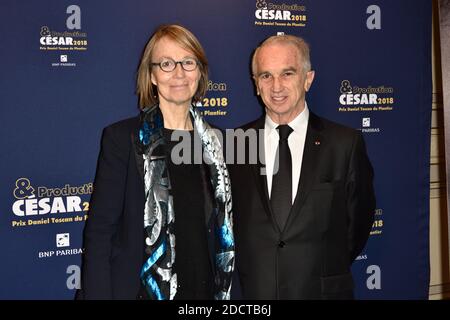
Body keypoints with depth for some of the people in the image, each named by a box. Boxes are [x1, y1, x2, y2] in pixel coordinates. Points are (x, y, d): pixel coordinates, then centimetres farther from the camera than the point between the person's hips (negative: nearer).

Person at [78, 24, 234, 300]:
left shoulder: (213, 141, 4)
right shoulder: (122, 137, -8)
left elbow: (221, 227, 9)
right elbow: (99, 230, -10)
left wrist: (224, 291, 7)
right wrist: (98, 294, -15)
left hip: (204, 288, 4)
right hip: (141, 289, -4)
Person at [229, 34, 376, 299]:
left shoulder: (346, 143, -7)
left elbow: (359, 220, 1)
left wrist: (326, 272, 1)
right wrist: (245, 273, -1)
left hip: (322, 290, -1)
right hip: (251, 290, 1)